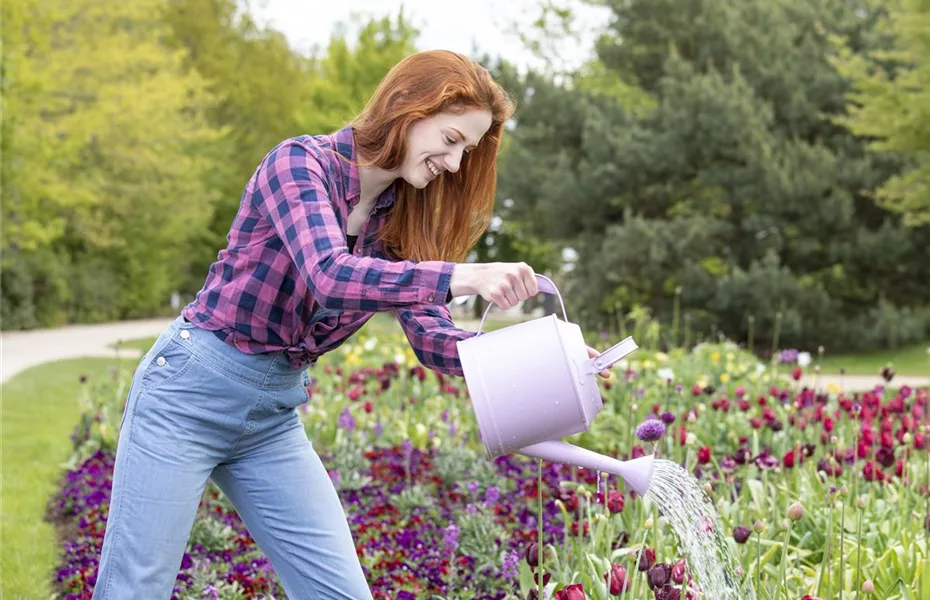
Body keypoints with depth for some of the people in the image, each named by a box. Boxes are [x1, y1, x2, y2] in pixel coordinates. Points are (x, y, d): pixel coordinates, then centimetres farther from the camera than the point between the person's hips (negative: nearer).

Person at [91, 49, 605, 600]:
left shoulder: (400, 220, 5)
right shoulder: (300, 162, -15)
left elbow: (433, 338, -1)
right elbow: (330, 276, -32)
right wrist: (463, 277, -39)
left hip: (274, 415, 7)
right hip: (192, 390, -7)